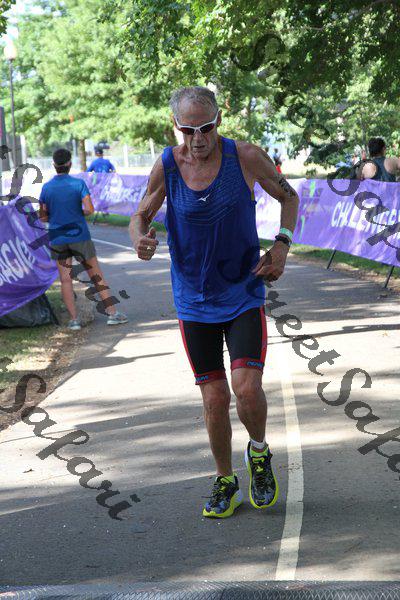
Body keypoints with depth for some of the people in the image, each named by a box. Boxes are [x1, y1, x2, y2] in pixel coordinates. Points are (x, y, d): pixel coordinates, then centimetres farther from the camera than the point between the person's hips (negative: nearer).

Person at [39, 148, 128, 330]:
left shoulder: (46, 188, 0)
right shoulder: (79, 184, -8)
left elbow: (43, 217, 2)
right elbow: (89, 209, -15)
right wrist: (79, 213, 5)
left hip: (57, 239, 2)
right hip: (79, 236, -2)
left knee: (65, 279, 6)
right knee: (96, 275, 7)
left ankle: (74, 319, 3)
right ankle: (112, 313, 8)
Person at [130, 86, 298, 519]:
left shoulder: (246, 157, -10)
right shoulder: (166, 166, -8)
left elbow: (288, 196, 7)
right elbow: (141, 215, 5)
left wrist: (282, 244, -8)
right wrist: (140, 239, -19)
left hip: (244, 294, -1)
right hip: (194, 301, 1)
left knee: (247, 389, -16)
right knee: (214, 399, 3)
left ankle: (259, 452, 17)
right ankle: (225, 483, 26)